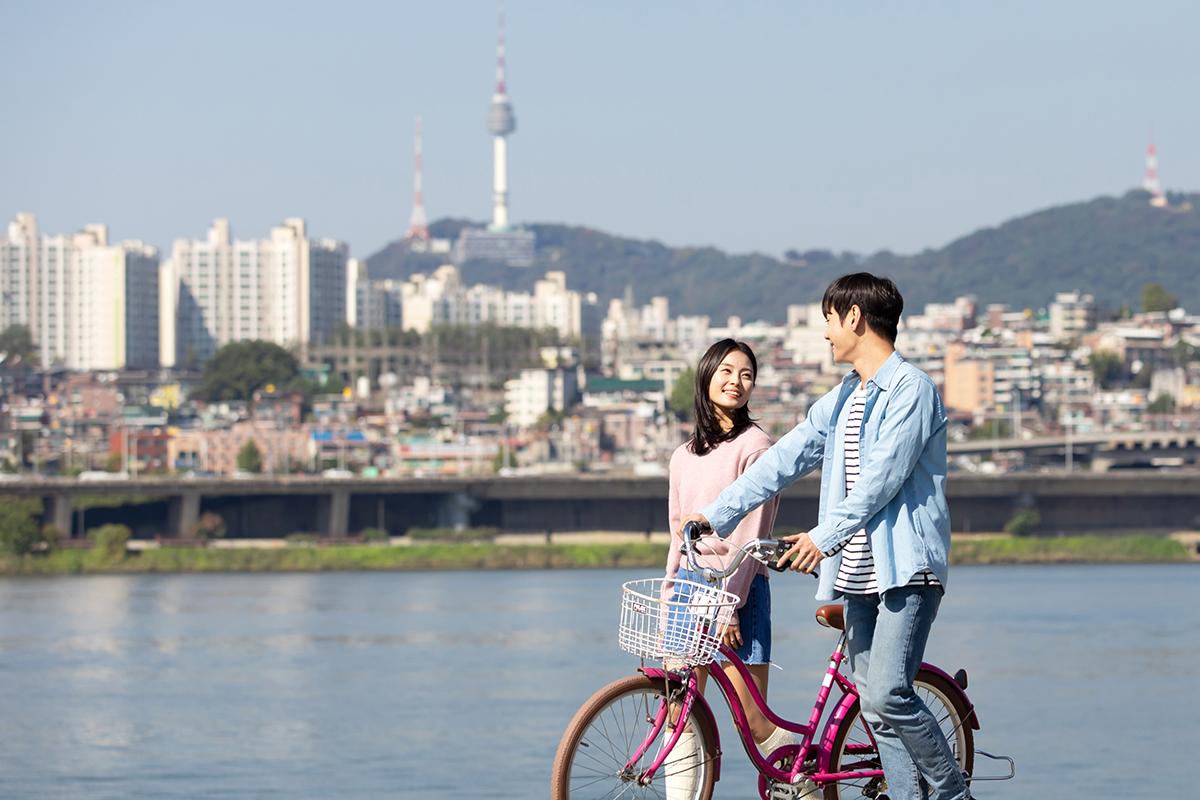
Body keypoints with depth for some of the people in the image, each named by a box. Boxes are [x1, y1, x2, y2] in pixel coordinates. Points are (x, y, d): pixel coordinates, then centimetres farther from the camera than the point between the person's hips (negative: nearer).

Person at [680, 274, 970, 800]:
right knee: (875, 708, 4)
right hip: (858, 573, 9)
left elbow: (882, 477, -18)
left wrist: (824, 537, -23)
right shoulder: (842, 400, 18)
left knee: (886, 696, -17)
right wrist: (716, 515, 10)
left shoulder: (910, 389, -9)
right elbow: (784, 459, 16)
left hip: (905, 567, -8)